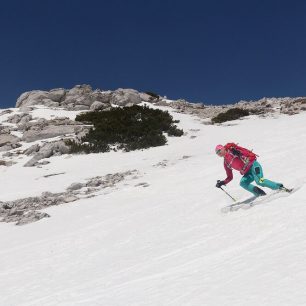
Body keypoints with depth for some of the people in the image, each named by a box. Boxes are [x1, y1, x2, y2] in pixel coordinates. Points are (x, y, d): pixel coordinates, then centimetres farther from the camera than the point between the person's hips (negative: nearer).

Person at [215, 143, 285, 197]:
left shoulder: (231, 149, 1)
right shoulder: (226, 163, 18)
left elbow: (243, 150, -10)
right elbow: (230, 177, 21)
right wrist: (222, 183, 7)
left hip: (252, 164, -6)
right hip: (248, 173, 6)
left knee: (259, 181, -26)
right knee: (243, 183, -22)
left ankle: (279, 186, -13)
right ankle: (260, 194, -19)